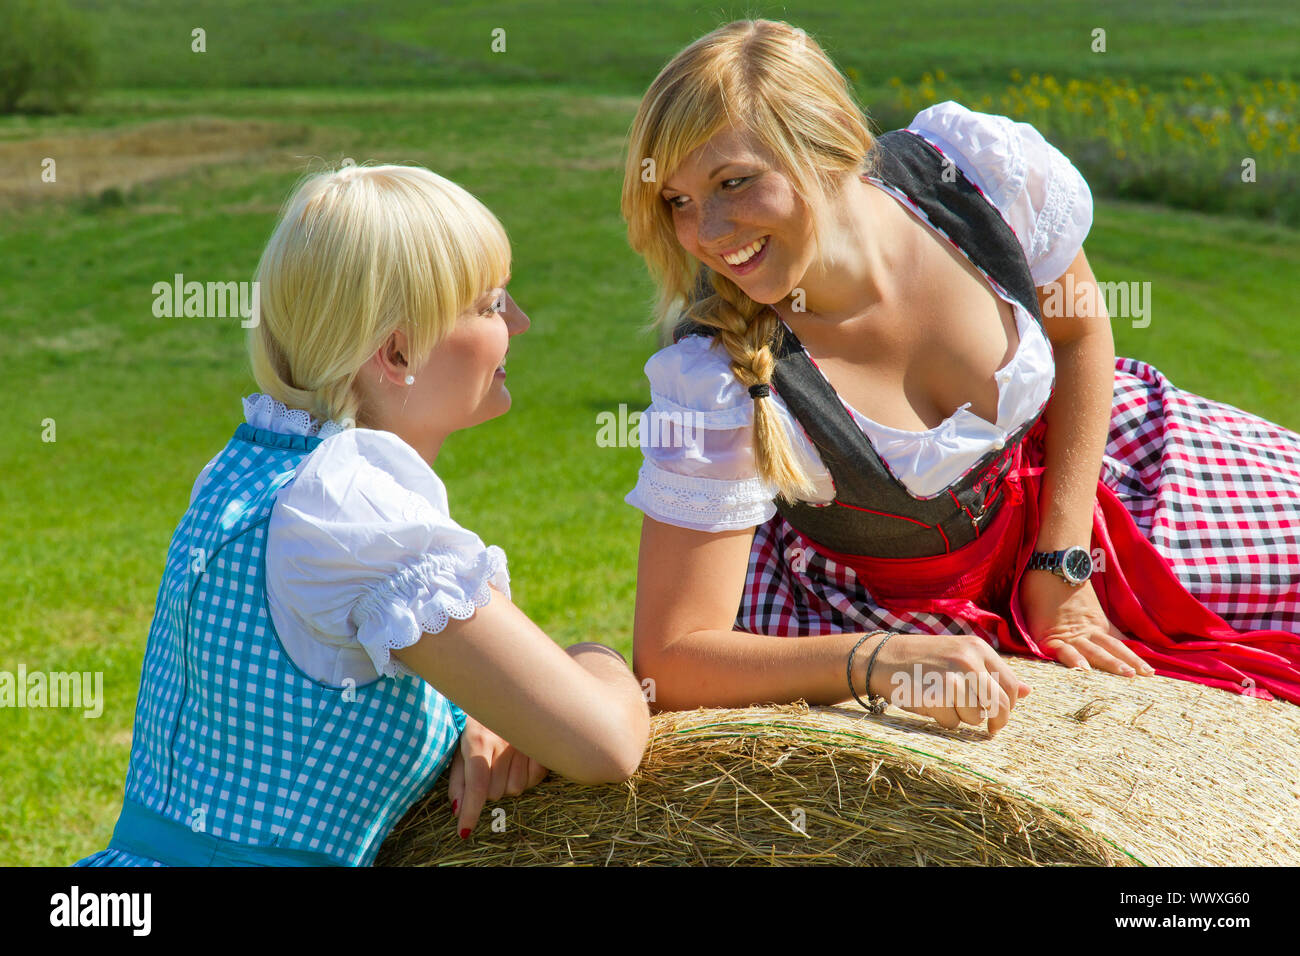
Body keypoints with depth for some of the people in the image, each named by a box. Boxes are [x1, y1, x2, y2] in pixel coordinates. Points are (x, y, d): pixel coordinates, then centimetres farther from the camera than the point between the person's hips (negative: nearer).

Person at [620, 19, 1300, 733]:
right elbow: (669, 660, -32)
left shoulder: (988, 170, -29)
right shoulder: (712, 381, -36)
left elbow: (1077, 332, -6)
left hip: (1050, 476, 3)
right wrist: (882, 661, -46)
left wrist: (1062, 566, -8)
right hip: (876, 594, -2)